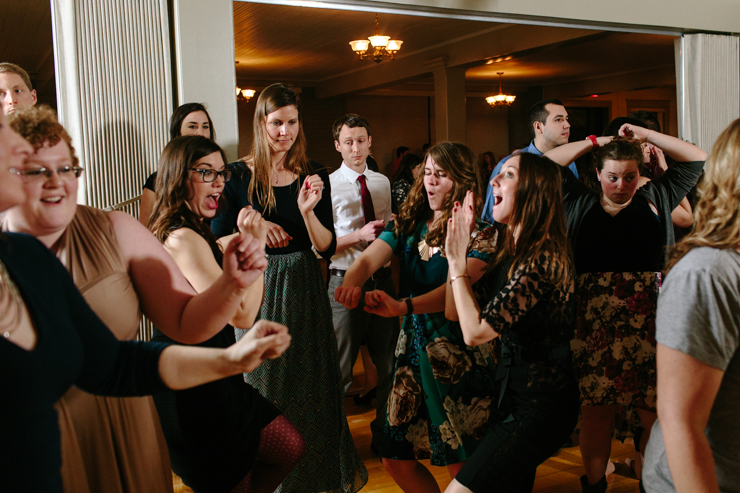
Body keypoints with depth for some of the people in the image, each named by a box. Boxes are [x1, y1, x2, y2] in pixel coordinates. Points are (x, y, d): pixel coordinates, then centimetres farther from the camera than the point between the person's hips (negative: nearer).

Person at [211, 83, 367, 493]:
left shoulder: (314, 175, 0)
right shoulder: (238, 175, -5)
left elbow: (327, 248, -5)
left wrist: (308, 210, -21)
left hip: (303, 290, 1)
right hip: (257, 291, -1)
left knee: (310, 385, 12)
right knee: (262, 386, 10)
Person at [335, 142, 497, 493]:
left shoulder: (478, 232, -10)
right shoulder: (408, 224, 7)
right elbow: (369, 257, -8)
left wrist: (404, 306, -41)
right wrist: (351, 283, -32)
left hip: (458, 351, -5)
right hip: (414, 342, 6)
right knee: (396, 460, 11)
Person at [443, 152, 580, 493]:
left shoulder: (542, 258, -23)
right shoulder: (512, 252, 7)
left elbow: (475, 332, -25)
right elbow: (455, 311, 7)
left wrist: (456, 260, -15)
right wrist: (457, 250, 2)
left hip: (538, 405, -9)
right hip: (515, 392, 10)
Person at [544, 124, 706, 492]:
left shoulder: (655, 199, 15)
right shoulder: (580, 203, 14)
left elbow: (697, 159, 17)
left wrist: (646, 136, 13)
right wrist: (594, 142, 13)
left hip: (651, 329, 0)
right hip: (595, 328, 0)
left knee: (657, 414, 0)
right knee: (596, 413, 6)